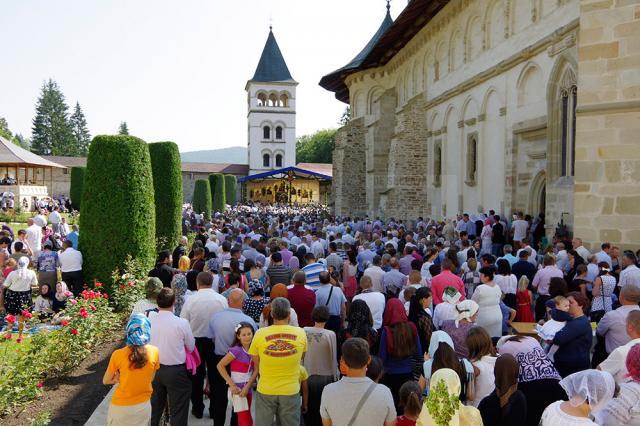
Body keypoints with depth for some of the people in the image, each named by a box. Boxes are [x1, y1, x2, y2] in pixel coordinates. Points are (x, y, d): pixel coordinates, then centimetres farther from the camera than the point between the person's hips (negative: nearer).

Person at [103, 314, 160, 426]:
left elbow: (106, 381, -3)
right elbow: (150, 379, 0)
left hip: (121, 408, -1)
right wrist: (125, 378, 1)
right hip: (143, 406, 1)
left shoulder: (118, 355, -19)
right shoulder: (154, 352, -14)